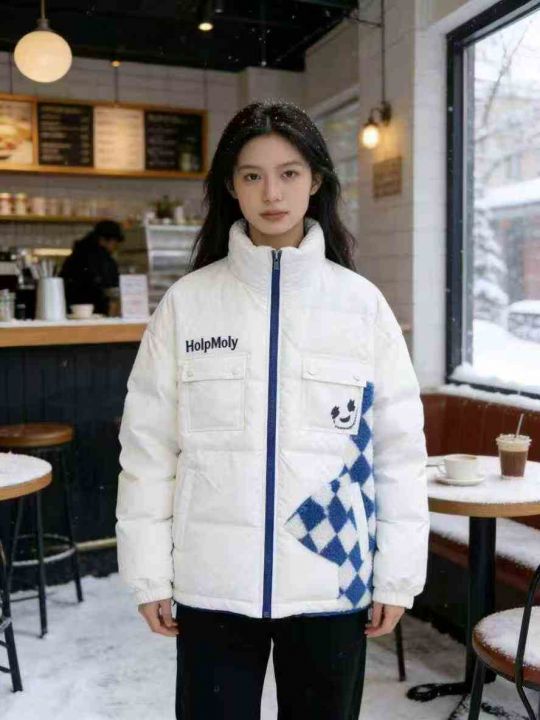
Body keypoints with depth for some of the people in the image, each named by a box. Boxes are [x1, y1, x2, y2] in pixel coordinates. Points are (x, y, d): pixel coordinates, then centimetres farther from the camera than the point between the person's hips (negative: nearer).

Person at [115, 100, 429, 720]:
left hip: (333, 582, 1)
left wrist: (398, 575, 0)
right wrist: (149, 572, 0)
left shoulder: (362, 303, -2)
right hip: (212, 583, 0)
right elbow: (148, 445, 0)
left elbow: (399, 447, 0)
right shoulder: (187, 301, -3)